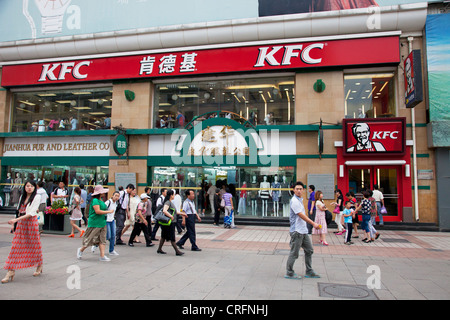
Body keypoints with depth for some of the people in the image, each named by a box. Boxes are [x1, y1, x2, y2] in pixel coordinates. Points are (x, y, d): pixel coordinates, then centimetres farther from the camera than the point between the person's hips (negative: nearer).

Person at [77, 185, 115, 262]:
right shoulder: (95, 200, -15)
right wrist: (109, 211, -18)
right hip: (95, 223, -9)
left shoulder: (101, 200, 13)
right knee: (90, 239, 3)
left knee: (102, 239, 4)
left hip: (102, 223, 9)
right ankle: (81, 250, 28)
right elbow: (97, 211, -23)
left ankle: (102, 256, 4)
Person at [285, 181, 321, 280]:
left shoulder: (300, 200, 14)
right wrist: (313, 223, -20)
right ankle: (289, 273, 10)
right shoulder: (294, 201, -16)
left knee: (309, 250, 15)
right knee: (294, 253, -2)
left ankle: (309, 272, 26)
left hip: (303, 231, 10)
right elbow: (301, 215, -20)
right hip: (296, 231, -10)